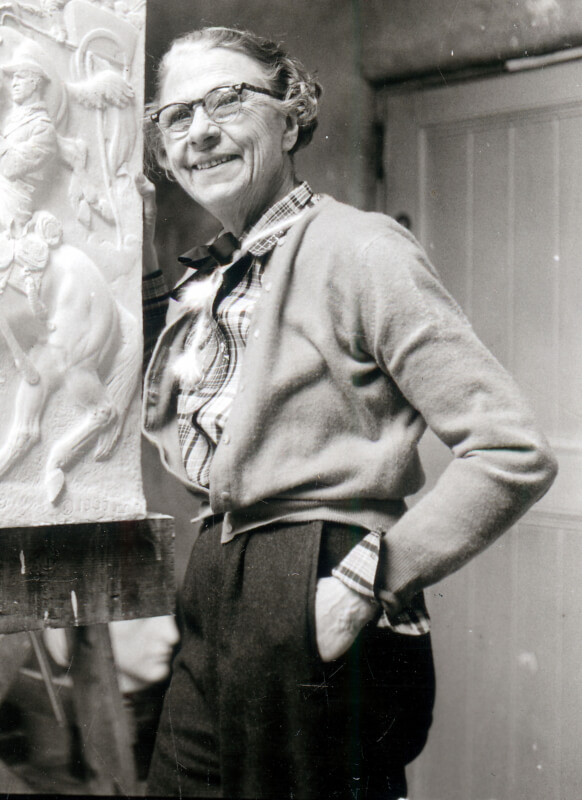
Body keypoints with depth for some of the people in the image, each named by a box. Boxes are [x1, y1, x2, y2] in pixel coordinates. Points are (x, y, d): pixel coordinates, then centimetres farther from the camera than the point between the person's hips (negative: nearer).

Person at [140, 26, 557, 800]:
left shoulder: (356, 249, -12)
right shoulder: (209, 277, 11)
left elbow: (515, 454, -17)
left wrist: (367, 583, -17)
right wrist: (141, 259, 15)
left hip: (308, 620, -7)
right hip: (215, 607, 8)